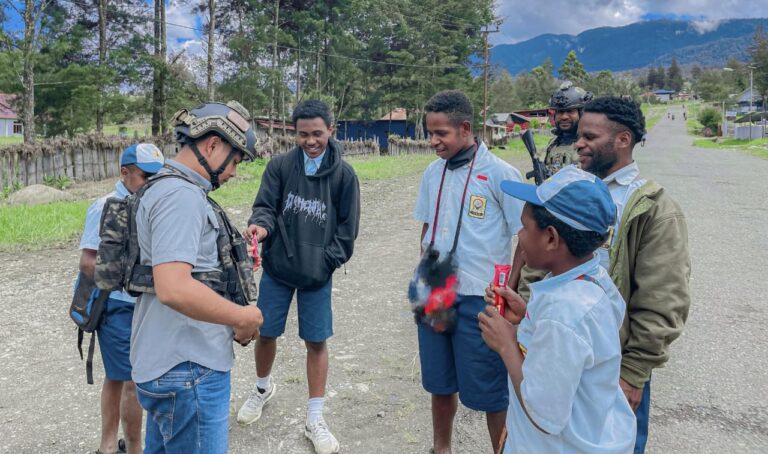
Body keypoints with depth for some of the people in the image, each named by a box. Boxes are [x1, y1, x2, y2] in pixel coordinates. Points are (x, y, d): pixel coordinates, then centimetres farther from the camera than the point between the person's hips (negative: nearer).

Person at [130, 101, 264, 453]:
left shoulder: (172, 190, 14)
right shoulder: (181, 196, -19)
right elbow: (174, 288, -30)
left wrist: (233, 320, 10)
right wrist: (243, 317, -17)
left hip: (172, 364, 10)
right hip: (188, 371, -10)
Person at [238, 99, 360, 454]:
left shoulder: (344, 174, -4)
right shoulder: (280, 166, -3)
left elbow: (347, 228, 0)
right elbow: (265, 207, -5)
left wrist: (325, 262, -7)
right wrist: (261, 226, -27)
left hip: (317, 274, -1)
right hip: (276, 268, 1)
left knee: (316, 341, 5)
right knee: (266, 333, 13)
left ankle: (315, 420, 21)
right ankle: (263, 388, 44)